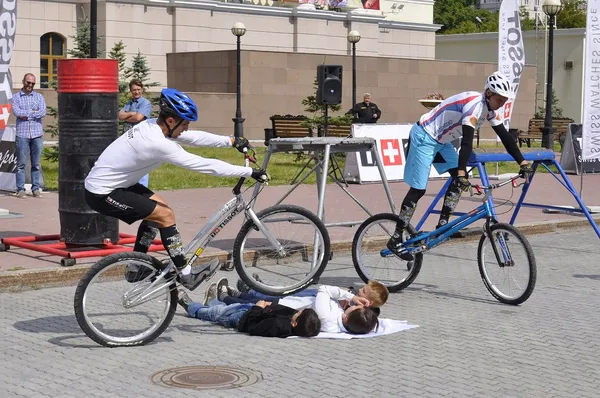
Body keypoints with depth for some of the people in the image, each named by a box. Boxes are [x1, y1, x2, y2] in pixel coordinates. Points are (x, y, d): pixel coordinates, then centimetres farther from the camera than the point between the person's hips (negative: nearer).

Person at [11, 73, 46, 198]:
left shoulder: (39, 96, 11)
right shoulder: (16, 97, 8)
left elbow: (43, 112, -4)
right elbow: (16, 112, -9)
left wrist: (26, 115, -7)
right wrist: (33, 111, -7)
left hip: (37, 134, 2)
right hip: (22, 134, -2)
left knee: (36, 164, 4)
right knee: (21, 163, -2)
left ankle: (36, 189, 9)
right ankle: (20, 190, 2)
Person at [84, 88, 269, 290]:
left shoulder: (152, 126, -1)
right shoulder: (159, 144, -27)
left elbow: (194, 137, 11)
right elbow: (206, 165, -25)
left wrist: (232, 141, 9)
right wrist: (249, 172, -20)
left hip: (113, 182, 10)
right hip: (102, 195, -10)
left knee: (158, 207, 17)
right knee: (165, 215, -10)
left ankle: (135, 268, 25)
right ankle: (186, 275, 0)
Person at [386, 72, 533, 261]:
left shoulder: (491, 109, 0)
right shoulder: (475, 104, -28)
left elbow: (505, 137, 3)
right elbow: (467, 140, -36)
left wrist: (523, 163, -1)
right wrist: (461, 173, -42)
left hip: (441, 140, 9)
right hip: (424, 137, -9)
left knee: (460, 177, -3)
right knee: (418, 189, -8)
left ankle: (442, 224, 5)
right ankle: (396, 239, -4)